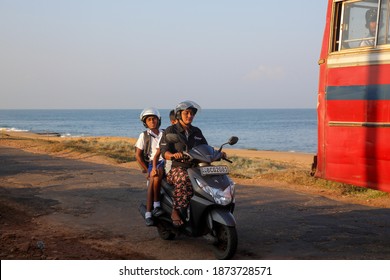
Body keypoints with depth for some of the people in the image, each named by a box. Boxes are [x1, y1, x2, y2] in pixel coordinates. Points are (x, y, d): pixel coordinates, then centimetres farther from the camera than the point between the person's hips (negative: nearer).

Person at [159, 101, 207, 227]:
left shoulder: (197, 132, 19)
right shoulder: (170, 131, 2)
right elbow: (164, 152, -8)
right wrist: (173, 155, -31)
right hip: (176, 168, -5)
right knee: (184, 180, -39)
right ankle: (176, 211, -27)